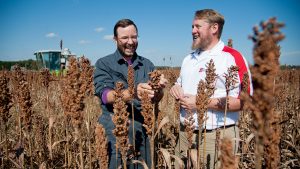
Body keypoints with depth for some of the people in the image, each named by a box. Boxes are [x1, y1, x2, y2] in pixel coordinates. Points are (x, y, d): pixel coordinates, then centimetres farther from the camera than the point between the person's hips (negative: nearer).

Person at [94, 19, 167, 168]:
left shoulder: (147, 64, 7)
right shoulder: (104, 64, -2)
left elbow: (155, 99, 1)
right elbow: (105, 96, -17)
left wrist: (159, 89, -22)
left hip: (143, 130, 3)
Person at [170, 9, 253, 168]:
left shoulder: (232, 57, -12)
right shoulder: (189, 58, 13)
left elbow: (244, 100, -18)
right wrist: (175, 88, 0)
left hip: (217, 137, -6)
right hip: (185, 133, 7)